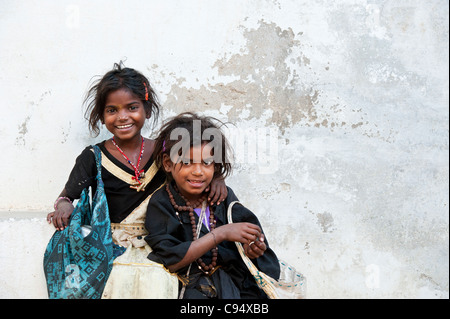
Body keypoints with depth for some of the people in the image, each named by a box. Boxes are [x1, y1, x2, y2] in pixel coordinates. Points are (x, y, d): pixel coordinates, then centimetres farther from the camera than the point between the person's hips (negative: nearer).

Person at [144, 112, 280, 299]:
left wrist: (253, 247, -16)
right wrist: (221, 233, -22)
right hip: (190, 288, -4)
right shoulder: (161, 203, -8)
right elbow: (171, 261, -18)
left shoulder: (224, 196, 3)